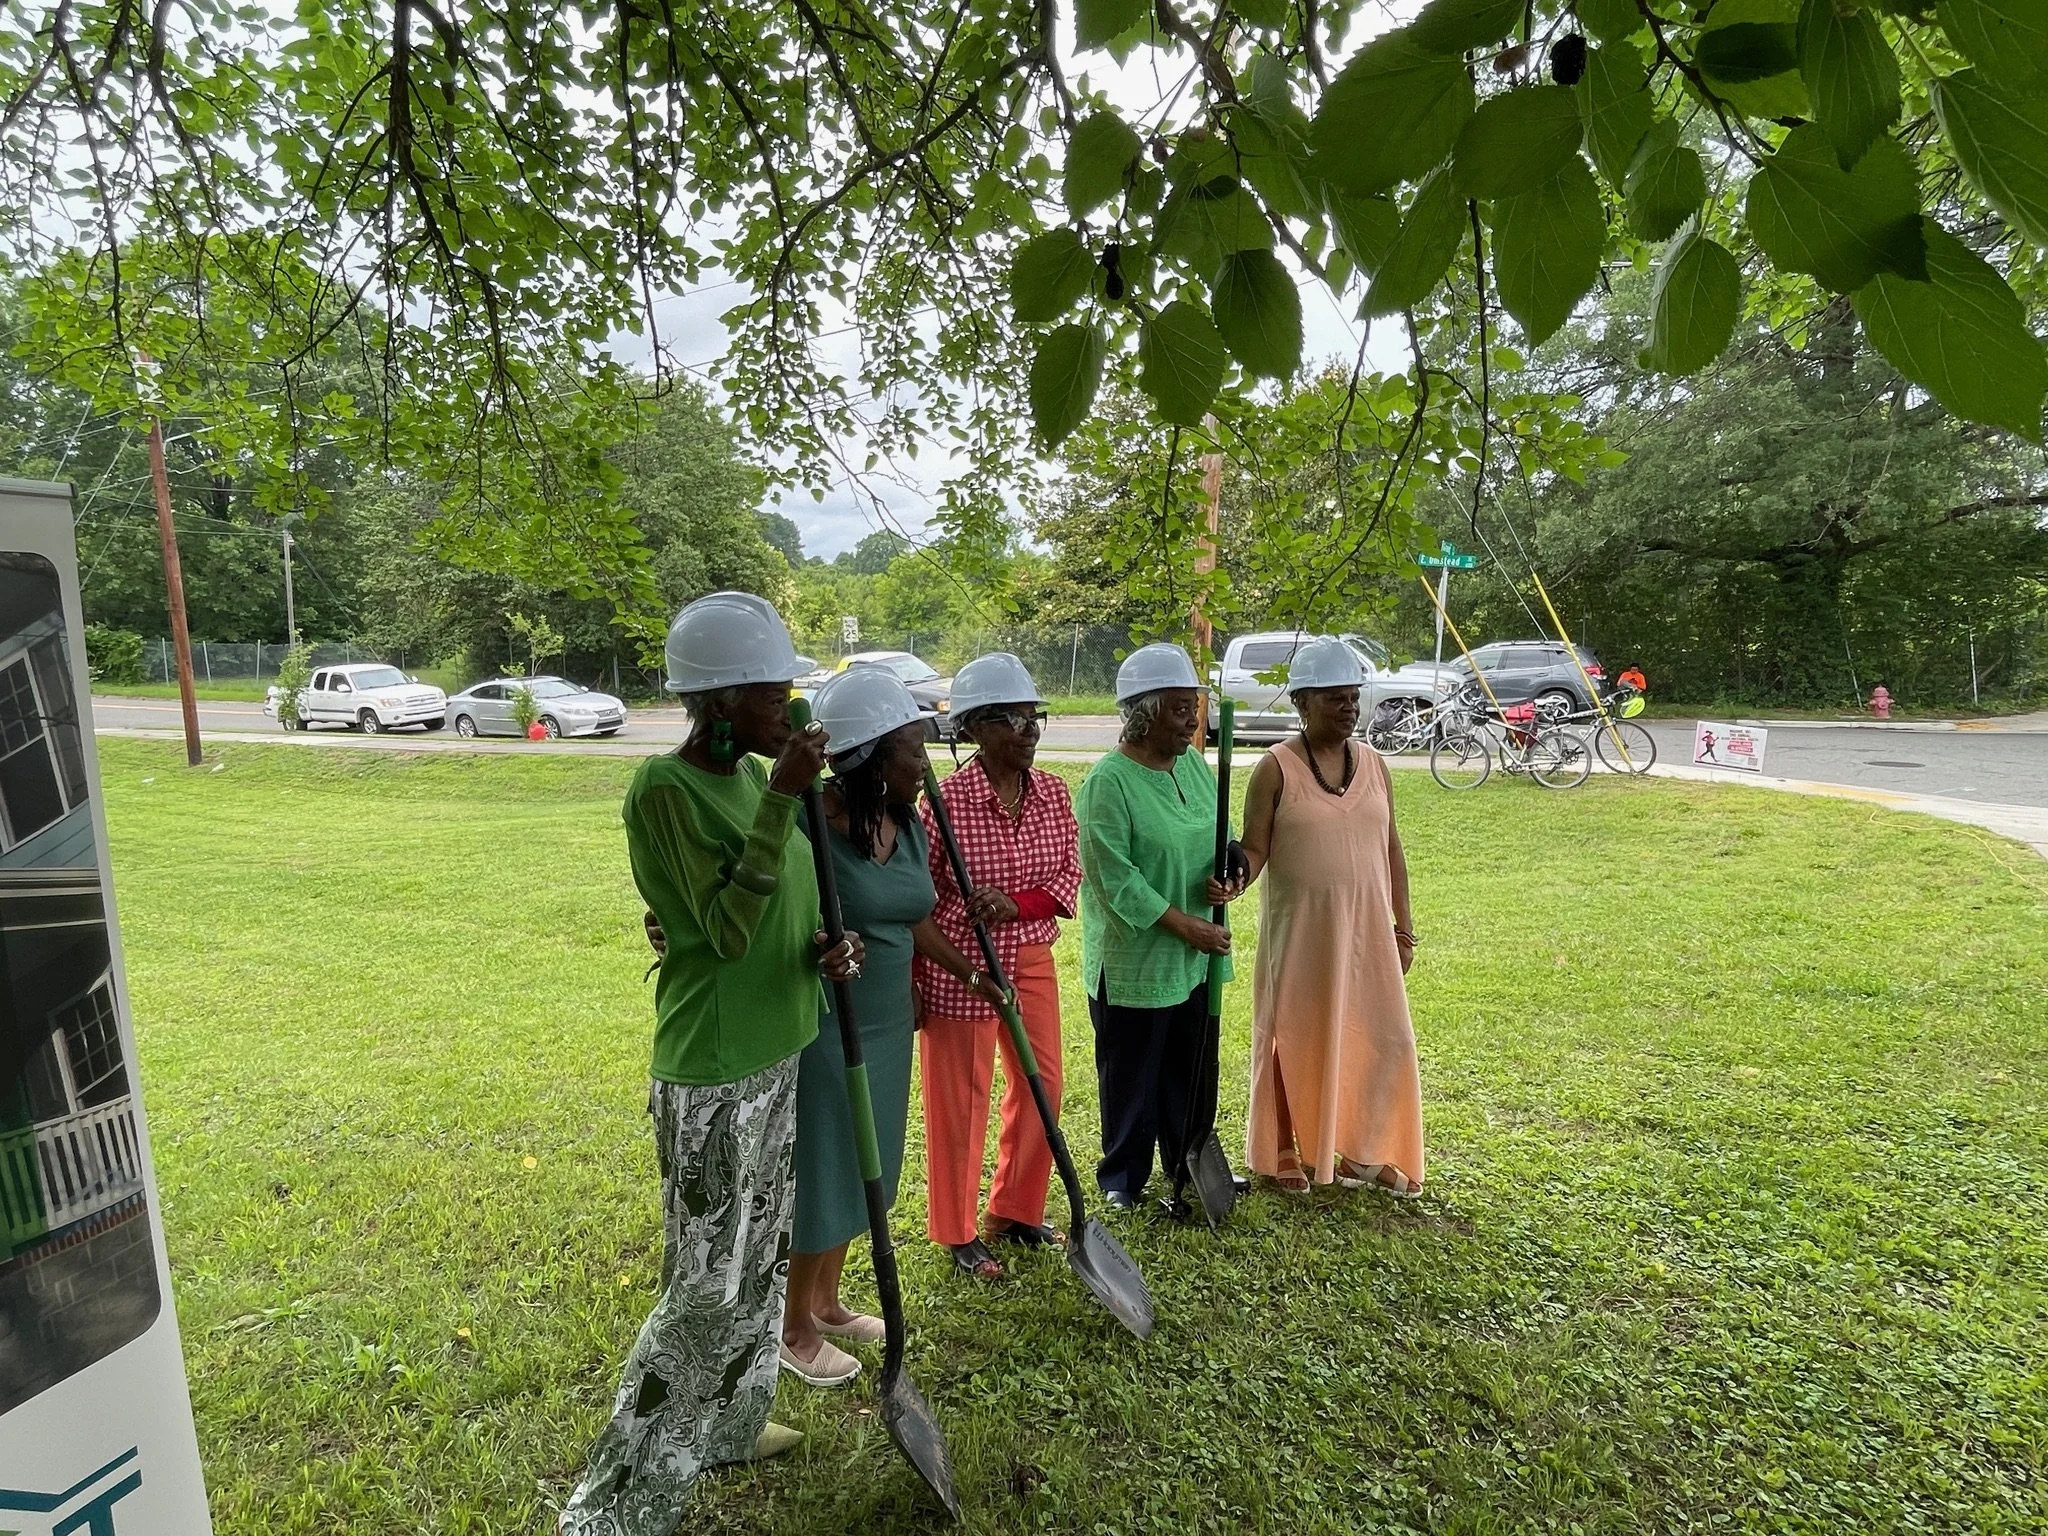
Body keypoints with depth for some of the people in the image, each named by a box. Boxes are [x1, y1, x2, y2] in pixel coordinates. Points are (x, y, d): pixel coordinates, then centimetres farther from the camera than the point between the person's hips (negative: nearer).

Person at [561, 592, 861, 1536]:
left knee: (761, 1259, 21)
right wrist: (781, 801, -29)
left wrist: (829, 947, -7)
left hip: (777, 1055, 8)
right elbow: (729, 930, -25)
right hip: (713, 1072, -8)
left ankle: (722, 1426, 42)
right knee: (708, 1285, 3)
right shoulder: (664, 790, -20)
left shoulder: (757, 775, 5)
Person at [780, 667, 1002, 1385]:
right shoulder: (810, 824, -23)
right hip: (823, 1024, -7)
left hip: (886, 1021, 8)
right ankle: (795, 1327, 32)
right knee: (817, 1170, 8)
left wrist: (970, 974, 18)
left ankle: (827, 1302, 42)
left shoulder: (908, 823, 1)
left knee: (861, 1165, 20)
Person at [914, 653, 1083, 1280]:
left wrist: (1016, 903, -20)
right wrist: (911, 984, -10)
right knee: (961, 1099, 9)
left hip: (1031, 959, 6)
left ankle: (1015, 1212, 38)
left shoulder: (1052, 792, -1)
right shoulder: (947, 800, -17)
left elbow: (1068, 878, -1)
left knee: (1041, 1084, 15)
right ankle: (958, 1233, 30)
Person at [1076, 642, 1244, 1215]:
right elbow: (1115, 876, -21)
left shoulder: (1194, 764, 4)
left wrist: (1225, 874, -7)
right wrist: (1182, 923, -22)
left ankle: (1190, 1168, 39)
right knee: (1131, 1077, 9)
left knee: (1195, 1072, 20)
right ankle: (1123, 1180, 29)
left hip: (1197, 959, 7)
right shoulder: (1108, 781, -19)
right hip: (1134, 961, -7)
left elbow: (1220, 836, 15)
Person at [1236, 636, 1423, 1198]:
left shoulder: (1373, 763, 6)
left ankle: (1362, 1152, 29)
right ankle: (1284, 1154, 26)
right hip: (1299, 930, -4)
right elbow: (1254, 848, -10)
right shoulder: (1276, 768, -9)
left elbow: (1390, 848, 10)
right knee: (1296, 1038, 7)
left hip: (1366, 930, 5)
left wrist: (1403, 927, 11)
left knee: (1381, 1038, 9)